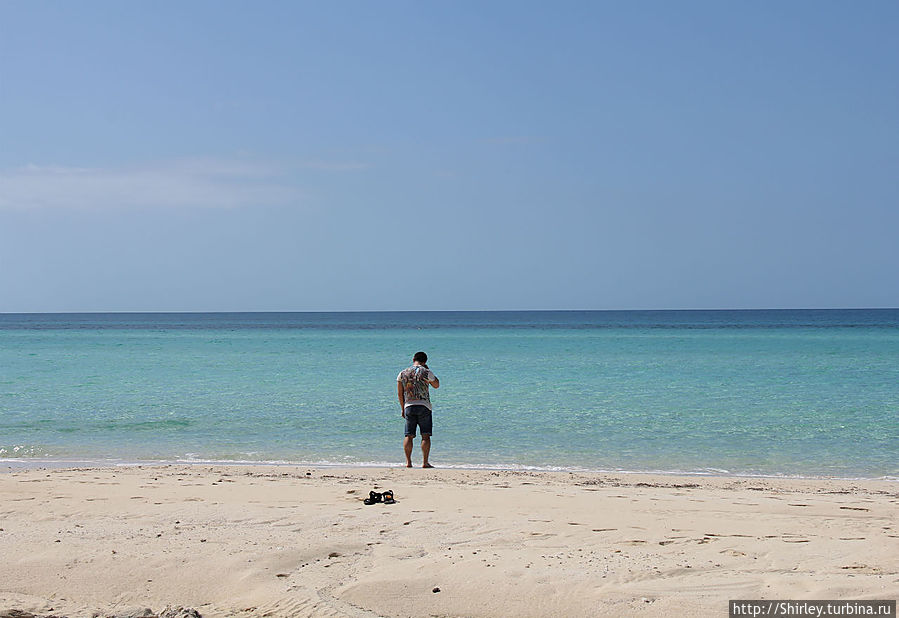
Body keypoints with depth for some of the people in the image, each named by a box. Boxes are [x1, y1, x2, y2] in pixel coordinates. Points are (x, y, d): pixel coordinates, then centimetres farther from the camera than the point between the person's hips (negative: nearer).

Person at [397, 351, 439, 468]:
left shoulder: (402, 373, 8)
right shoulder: (426, 372, -2)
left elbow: (399, 394, 9)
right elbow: (436, 385, 15)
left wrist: (402, 408, 18)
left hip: (408, 406, 3)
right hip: (424, 406, -3)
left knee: (408, 435, 5)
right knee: (425, 435, 0)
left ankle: (408, 462, 0)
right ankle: (424, 462, -5)